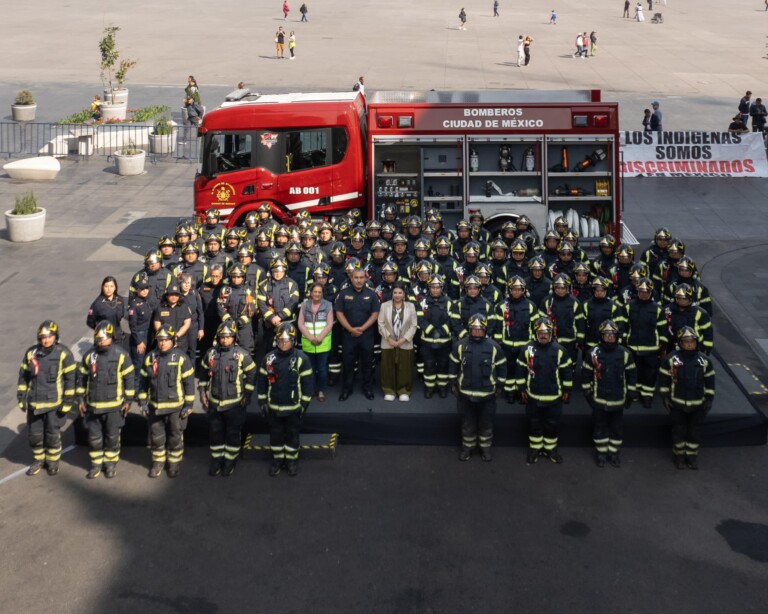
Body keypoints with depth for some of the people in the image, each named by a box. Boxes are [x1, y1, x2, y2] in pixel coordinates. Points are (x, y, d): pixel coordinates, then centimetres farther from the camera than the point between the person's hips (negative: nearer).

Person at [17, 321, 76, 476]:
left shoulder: (63, 354, -9)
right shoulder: (31, 353, 2)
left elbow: (70, 379, -8)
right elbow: (23, 377, 10)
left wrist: (67, 402, -9)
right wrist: (21, 398, 7)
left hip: (54, 403, -4)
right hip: (34, 403, 4)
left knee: (52, 435, 8)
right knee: (34, 434, 12)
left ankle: (53, 461, 27)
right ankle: (38, 460, 32)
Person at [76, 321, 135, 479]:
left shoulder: (121, 355, -9)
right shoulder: (89, 355, 0)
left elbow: (129, 378, -3)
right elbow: (82, 377, 9)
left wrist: (128, 400, -4)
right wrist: (80, 399, 8)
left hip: (113, 405, -3)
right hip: (93, 405, 3)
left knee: (112, 437, 9)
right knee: (94, 437, 10)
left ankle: (111, 463, 26)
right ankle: (96, 463, 26)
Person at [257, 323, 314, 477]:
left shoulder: (302, 358, -11)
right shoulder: (269, 358, -3)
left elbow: (307, 383, -6)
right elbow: (261, 381, 3)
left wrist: (304, 404, -7)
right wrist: (262, 402, 2)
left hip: (293, 407, -2)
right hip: (273, 407, 2)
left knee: (292, 435, 11)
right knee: (275, 434, 14)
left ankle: (292, 461, 27)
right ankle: (277, 460, 30)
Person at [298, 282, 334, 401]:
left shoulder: (328, 305, 1)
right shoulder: (304, 305, 5)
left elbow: (329, 324, -3)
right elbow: (300, 324, 1)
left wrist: (319, 338, -13)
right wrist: (310, 338, -10)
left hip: (323, 342, -1)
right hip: (308, 342, 1)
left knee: (322, 368, -1)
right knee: (310, 367, 8)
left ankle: (321, 390, 12)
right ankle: (311, 389, 20)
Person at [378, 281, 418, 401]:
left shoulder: (411, 306, 1)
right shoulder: (384, 305, 1)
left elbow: (413, 326, -1)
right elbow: (381, 324, -2)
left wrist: (403, 339, -11)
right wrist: (389, 338, -11)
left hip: (405, 344, 0)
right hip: (388, 344, 0)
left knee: (404, 369, 4)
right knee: (388, 368, 5)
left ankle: (404, 391, 17)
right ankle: (389, 390, 17)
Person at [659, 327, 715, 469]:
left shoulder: (705, 360, -3)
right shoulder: (671, 359, -9)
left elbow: (710, 381, 6)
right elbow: (663, 379, -3)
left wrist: (709, 399, 4)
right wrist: (665, 397, -4)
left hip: (698, 404, 2)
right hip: (677, 404, -2)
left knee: (695, 431, 12)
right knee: (679, 430, 10)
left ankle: (692, 455, 27)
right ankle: (679, 455, 26)